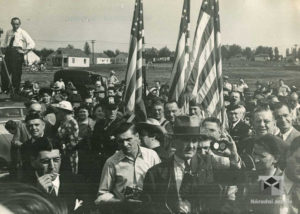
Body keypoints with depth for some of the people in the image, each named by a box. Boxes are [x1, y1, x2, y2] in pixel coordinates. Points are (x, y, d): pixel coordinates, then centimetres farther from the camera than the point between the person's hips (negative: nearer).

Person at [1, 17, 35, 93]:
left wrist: (25, 51, -12)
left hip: (17, 52, -5)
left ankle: (15, 92, 3)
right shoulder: (8, 32, 16)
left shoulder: (22, 33, 0)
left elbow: (32, 43, -7)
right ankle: (4, 90, 13)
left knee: (16, 73, -4)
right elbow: (5, 43, 30)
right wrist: (6, 48, 11)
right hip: (8, 52, 5)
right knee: (4, 72, 1)